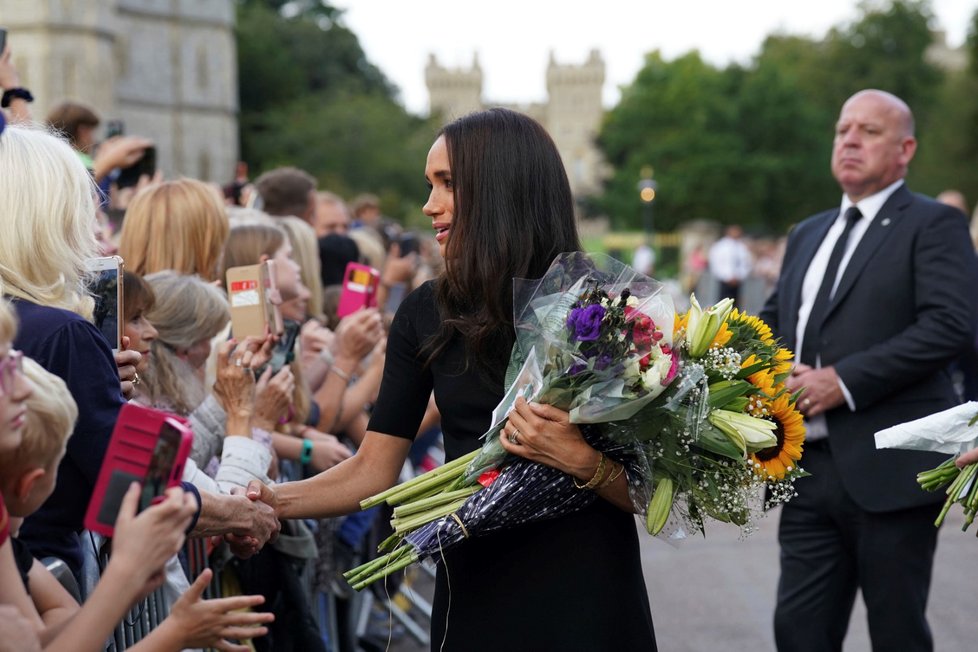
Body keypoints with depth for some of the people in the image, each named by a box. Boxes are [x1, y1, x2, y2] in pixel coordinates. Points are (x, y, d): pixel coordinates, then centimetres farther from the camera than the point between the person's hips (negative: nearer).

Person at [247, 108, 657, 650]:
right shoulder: (428, 313, 1)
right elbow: (373, 470, -1)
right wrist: (273, 500, -15)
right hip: (476, 591, 3)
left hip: (586, 595, -3)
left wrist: (581, 460, -27)